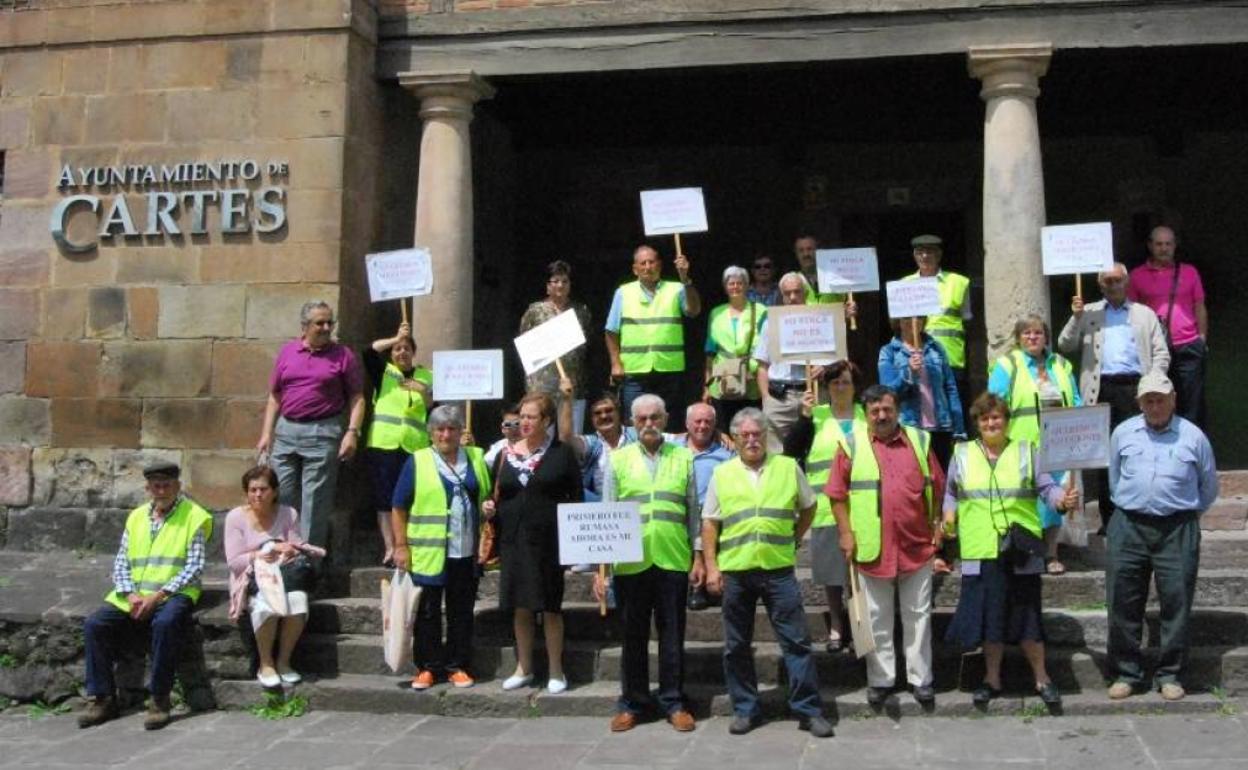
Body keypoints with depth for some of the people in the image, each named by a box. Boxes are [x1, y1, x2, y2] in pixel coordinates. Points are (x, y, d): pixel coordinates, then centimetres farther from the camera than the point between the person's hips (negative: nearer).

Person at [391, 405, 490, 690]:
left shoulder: (476, 458, 10)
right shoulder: (418, 462, 0)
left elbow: (487, 495, 22)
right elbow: (399, 508, 0)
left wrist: (488, 507, -1)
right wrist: (401, 546, -6)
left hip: (466, 553, 3)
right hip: (428, 554, -3)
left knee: (461, 612, 9)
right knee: (428, 612, 5)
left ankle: (457, 666, 20)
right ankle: (427, 667, 16)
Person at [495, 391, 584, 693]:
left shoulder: (562, 453, -3)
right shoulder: (509, 452, 8)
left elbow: (577, 496, 0)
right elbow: (498, 495, 13)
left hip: (548, 541, -3)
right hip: (513, 540, 4)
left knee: (550, 607, 3)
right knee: (521, 607, 9)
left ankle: (556, 671, 14)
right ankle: (524, 668, 22)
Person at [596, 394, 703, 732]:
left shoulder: (683, 458, 6)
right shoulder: (618, 460, 5)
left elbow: (693, 512, 9)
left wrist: (698, 557, 5)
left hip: (673, 562, 0)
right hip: (629, 563, 0)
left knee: (672, 635, 7)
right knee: (633, 636, 9)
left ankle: (673, 702, 17)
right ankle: (632, 703, 20)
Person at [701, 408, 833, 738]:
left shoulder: (788, 467, 5)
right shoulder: (722, 474, 5)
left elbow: (808, 506, 17)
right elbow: (709, 524, 5)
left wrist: (794, 539, 8)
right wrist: (711, 567, -2)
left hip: (778, 569, -1)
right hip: (735, 571, 1)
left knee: (796, 640, 0)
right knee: (737, 646, 8)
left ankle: (809, 710, 9)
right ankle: (745, 709, 20)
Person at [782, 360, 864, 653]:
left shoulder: (867, 416, 10)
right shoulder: (815, 416, 6)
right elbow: (791, 451, -5)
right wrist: (805, 416, -12)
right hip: (827, 507, -1)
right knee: (832, 571, 6)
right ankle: (836, 628, 18)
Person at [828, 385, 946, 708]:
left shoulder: (919, 441, 6)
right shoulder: (852, 445, -1)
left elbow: (937, 488, 10)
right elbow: (838, 494, 0)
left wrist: (936, 527, 4)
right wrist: (846, 533, -6)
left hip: (917, 547, 2)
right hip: (872, 548, -1)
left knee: (918, 616, 9)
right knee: (877, 619, 8)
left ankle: (921, 678, 19)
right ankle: (880, 679, 19)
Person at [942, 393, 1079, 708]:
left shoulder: (1026, 451, 4)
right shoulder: (962, 454, 8)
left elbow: (1047, 486, 0)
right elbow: (951, 492, 17)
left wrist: (1063, 499, -20)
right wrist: (949, 513, -2)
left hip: (1019, 553, -1)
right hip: (980, 552, 1)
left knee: (1027, 615, 4)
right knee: (988, 616, 8)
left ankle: (1042, 679, 19)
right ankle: (992, 679, 24)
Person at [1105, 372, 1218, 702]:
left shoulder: (1193, 437, 3)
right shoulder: (1123, 433, 8)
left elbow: (1209, 488, 14)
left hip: (1177, 530, -1)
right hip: (1128, 527, 2)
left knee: (1176, 602, 0)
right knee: (1123, 603, 2)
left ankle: (1170, 675, 13)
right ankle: (1126, 673, 13)